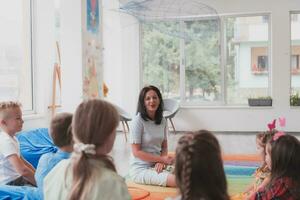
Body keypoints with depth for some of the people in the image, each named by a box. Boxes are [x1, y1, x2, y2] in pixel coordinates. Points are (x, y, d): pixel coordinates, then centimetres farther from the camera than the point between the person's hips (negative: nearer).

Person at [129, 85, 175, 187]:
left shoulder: (162, 121, 7)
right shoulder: (138, 120, -11)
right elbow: (136, 152, -12)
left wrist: (161, 162, -8)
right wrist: (162, 159, -14)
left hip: (156, 166, 6)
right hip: (140, 169, -6)